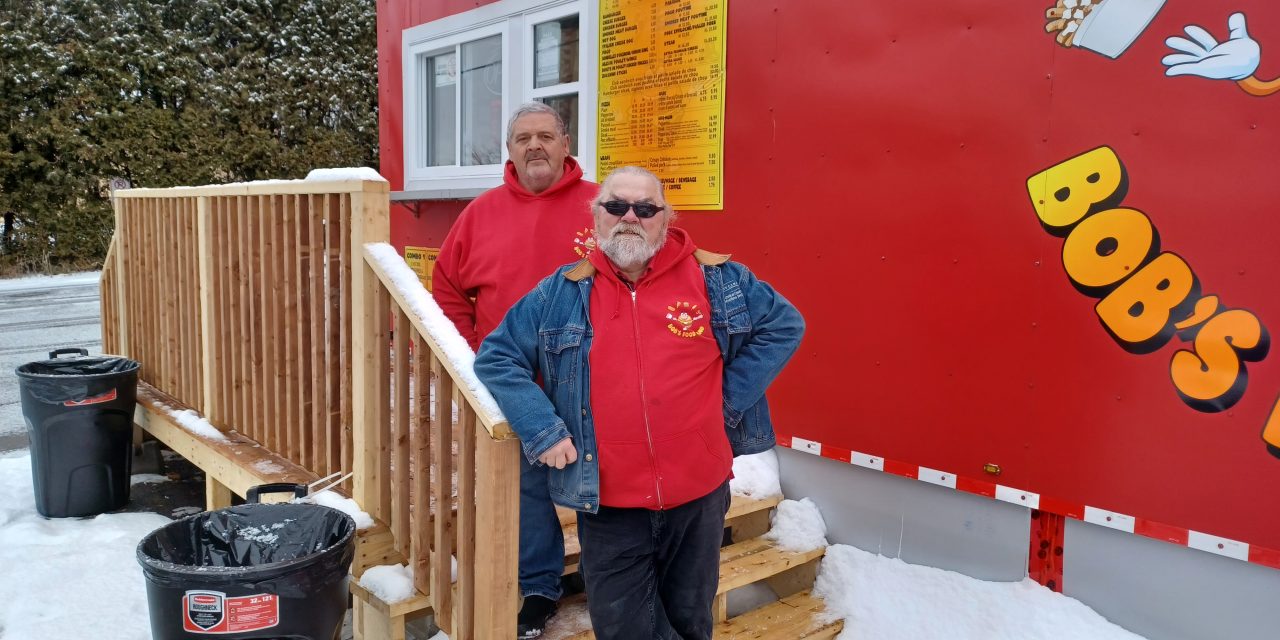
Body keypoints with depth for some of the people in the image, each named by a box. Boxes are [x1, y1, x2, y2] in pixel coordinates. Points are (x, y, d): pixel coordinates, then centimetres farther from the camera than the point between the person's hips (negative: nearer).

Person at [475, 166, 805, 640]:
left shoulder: (714, 279, -2)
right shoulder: (561, 293, -1)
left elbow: (784, 325, 6)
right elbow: (496, 357, 2)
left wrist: (731, 399, -2)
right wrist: (542, 429, -9)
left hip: (699, 496, 1)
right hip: (607, 505, 0)